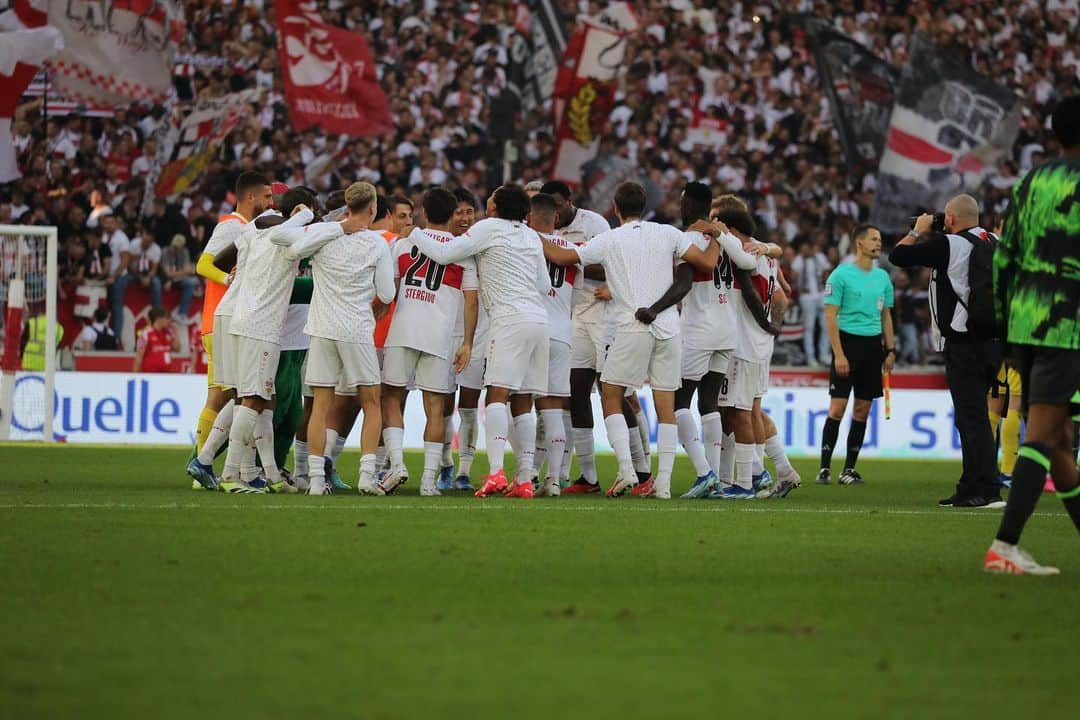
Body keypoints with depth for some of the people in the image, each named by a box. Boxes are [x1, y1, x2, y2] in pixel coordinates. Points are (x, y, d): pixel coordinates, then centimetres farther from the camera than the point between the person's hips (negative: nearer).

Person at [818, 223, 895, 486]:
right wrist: (838, 354, -15)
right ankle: (825, 468, -4)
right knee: (838, 407, -8)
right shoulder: (841, 274, -6)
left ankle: (849, 468, 11)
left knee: (863, 409, 5)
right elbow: (830, 316, -9)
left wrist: (890, 349, 10)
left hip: (873, 345, 6)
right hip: (848, 341, -6)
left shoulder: (882, 277, 12)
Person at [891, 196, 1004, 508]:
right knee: (972, 415, 15)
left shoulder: (949, 245, -11)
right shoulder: (993, 242, 9)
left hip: (963, 344, -8)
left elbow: (897, 256, -8)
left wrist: (918, 231, 9)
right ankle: (970, 488, 19)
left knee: (972, 417, -8)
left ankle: (988, 490, -12)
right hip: (992, 339, 8)